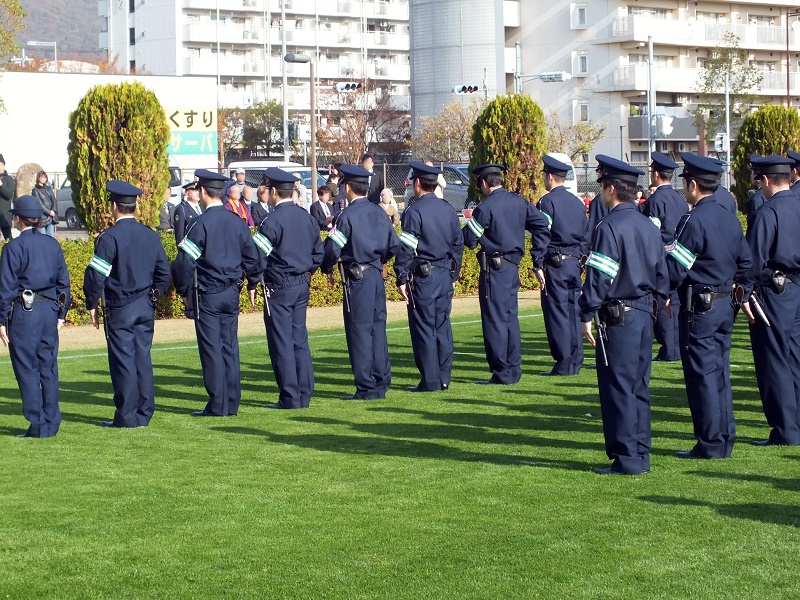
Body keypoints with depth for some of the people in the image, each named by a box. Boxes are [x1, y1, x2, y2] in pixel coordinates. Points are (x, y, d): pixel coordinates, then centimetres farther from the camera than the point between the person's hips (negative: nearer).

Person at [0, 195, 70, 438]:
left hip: (24, 311, -6)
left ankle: (38, 425, 0)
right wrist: (60, 314, 18)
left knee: (27, 369, 0)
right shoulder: (53, 245, 8)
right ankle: (51, 423, 13)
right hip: (49, 309, 6)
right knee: (48, 367, 11)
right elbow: (64, 282, 11)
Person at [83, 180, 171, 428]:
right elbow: (164, 273, 11)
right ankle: (144, 413, 13)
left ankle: (127, 416, 1)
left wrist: (92, 305, -3)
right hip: (146, 309, 6)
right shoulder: (151, 235, 7)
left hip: (119, 308, -6)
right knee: (143, 358, 10)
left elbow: (96, 275, -13)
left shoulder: (109, 237, -12)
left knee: (123, 361, -2)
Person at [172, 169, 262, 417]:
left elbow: (184, 262, -13)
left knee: (211, 348, -2)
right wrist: (252, 282, 22)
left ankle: (217, 405, -1)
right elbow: (251, 256, 10)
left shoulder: (200, 224, -13)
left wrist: (184, 291, 0)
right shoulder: (237, 221, 5)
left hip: (207, 295, -6)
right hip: (232, 294, 6)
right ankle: (232, 403, 11)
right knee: (230, 347, 9)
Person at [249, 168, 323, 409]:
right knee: (300, 339, 11)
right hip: (302, 286, 7)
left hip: (279, 288, -7)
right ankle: (304, 395, 12)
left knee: (281, 342, -2)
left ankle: (289, 397, 0)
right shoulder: (307, 217, 8)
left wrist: (252, 285, -5)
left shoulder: (272, 221, -14)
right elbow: (318, 253, 13)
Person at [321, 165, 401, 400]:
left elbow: (332, 249, -14)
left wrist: (327, 269, 5)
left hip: (357, 278, -7)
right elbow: (394, 245, 11)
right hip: (377, 276, 7)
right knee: (378, 328, 10)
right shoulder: (379, 212, 9)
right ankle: (381, 384, 13)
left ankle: (366, 388, -2)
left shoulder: (347, 215, -12)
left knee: (359, 330, -2)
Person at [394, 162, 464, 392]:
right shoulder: (449, 210, 10)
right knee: (443, 327, 10)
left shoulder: (414, 211, -11)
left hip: (423, 277, -7)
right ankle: (444, 378, 13)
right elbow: (458, 244, 15)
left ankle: (430, 380, -1)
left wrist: (402, 279, -10)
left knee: (424, 329, -2)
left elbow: (406, 249, -14)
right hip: (445, 275, 7)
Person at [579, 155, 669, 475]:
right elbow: (661, 274, 16)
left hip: (618, 318, -8)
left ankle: (626, 458, -1)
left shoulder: (610, 226, -14)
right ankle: (641, 454, 17)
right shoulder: (649, 226, 11)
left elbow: (598, 277, -16)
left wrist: (587, 316, -12)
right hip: (645, 315, 8)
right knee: (638, 385, 13)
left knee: (617, 387, -3)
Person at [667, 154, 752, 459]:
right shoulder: (730, 218, 9)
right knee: (720, 373, 13)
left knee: (702, 375, -3)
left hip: (699, 307, -8)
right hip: (726, 305, 8)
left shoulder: (693, 221, -16)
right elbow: (746, 263, 15)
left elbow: (674, 269, -17)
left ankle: (711, 445, -1)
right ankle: (725, 440, 17)